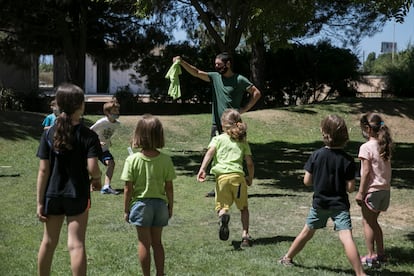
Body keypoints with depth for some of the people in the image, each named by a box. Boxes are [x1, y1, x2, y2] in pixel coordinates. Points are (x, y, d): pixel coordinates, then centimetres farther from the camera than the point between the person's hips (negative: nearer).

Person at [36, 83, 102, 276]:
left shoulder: (49, 134, -3)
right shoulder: (88, 136, -11)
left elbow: (43, 171, -4)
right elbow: (92, 168, -19)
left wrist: (40, 202, 0)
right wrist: (97, 179, 5)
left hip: (52, 195, 3)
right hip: (77, 195, -3)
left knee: (48, 242, 17)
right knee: (76, 244, 1)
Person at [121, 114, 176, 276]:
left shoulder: (132, 159, -14)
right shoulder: (165, 160, -9)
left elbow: (128, 188, -11)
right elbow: (169, 187, -3)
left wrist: (126, 210, 0)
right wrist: (170, 206, 11)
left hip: (141, 204, -2)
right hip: (160, 203, 2)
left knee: (144, 243, 10)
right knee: (157, 242, 17)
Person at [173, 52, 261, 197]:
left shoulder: (240, 80, -4)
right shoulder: (215, 77, 9)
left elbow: (257, 93, -2)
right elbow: (196, 72, -2)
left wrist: (245, 108, -7)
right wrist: (182, 62, -16)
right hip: (217, 124, 5)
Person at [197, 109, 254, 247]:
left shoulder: (218, 139, 13)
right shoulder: (243, 142, 19)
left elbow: (210, 153, -5)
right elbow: (250, 163, 15)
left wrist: (202, 169, -14)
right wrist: (250, 179, 29)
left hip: (222, 175, -1)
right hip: (238, 175, 1)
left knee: (222, 206, 5)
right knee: (243, 207, 17)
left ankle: (223, 215, -31)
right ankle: (245, 234, 5)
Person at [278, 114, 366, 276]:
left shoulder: (316, 155, -8)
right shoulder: (347, 160, -11)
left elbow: (307, 181, -5)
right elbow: (350, 188, -10)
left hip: (319, 203, 3)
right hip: (339, 204, -3)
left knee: (307, 232, 21)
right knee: (347, 238, -11)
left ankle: (287, 258, 37)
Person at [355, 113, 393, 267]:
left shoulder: (366, 147, -15)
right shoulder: (385, 146, 7)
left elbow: (366, 171, -17)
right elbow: (387, 169, 10)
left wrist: (360, 192, -12)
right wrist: (387, 185, 18)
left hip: (372, 189, -7)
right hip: (385, 189, 7)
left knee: (367, 222, 6)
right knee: (373, 221, 20)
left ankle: (371, 256, 8)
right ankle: (380, 254, 22)